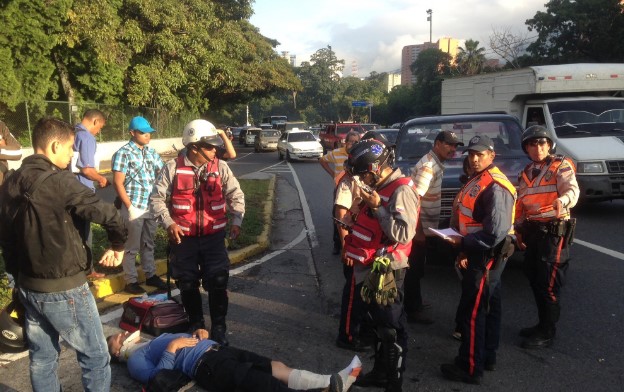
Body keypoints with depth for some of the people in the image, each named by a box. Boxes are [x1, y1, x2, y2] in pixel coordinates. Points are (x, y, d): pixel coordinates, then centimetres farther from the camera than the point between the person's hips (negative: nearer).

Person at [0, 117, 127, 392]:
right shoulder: (58, 180, -20)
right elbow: (109, 215, -20)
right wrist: (118, 246, -2)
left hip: (28, 286, 9)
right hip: (63, 289, -8)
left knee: (41, 359, 20)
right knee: (96, 357, 6)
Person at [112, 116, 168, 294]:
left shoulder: (151, 151, 8)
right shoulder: (123, 153, -10)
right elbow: (118, 183, -13)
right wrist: (130, 208, -16)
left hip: (151, 207, 6)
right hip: (133, 208, -6)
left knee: (148, 244, 18)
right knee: (132, 246, 5)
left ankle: (151, 275, 31)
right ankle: (131, 281, 17)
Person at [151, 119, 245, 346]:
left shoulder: (220, 167, -2)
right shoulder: (172, 168, -6)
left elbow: (236, 195, 2)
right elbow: (157, 199, -1)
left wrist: (236, 220, -11)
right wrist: (168, 223, -13)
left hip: (214, 236, 1)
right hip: (183, 238, 0)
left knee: (218, 283, 0)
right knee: (188, 285, 11)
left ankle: (218, 328, 18)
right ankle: (196, 326, 31)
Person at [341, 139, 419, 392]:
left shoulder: (401, 191, -17)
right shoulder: (377, 188, 11)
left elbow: (404, 234, -25)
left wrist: (377, 208, -25)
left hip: (386, 272, -9)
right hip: (369, 270, 9)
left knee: (391, 329, 2)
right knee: (379, 324, 21)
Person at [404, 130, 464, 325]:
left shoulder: (436, 164, 10)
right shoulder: (428, 166, -20)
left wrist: (425, 229, 19)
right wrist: (418, 231, -24)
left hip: (426, 227, 9)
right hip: (419, 227, -9)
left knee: (418, 268, 19)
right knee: (414, 269, 1)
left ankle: (415, 303, 33)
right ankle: (413, 310, 11)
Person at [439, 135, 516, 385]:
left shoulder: (495, 187, -21)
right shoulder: (478, 180, 11)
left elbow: (496, 232, -26)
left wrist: (463, 242, -18)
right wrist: (467, 249, 13)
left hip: (488, 256, -10)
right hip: (480, 254, 10)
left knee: (472, 312, -4)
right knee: (488, 307, 18)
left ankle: (470, 367, 6)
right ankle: (487, 357, 31)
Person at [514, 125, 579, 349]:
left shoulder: (561, 166, -7)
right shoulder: (526, 173, 15)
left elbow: (572, 189, -24)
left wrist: (562, 200, -46)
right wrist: (519, 230, 16)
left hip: (554, 231, -7)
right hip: (532, 231, 7)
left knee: (548, 284, -4)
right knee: (535, 281, 14)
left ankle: (547, 333, 7)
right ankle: (543, 325, 28)